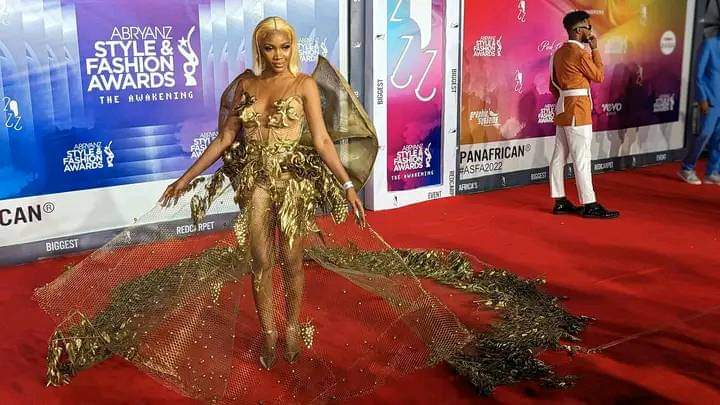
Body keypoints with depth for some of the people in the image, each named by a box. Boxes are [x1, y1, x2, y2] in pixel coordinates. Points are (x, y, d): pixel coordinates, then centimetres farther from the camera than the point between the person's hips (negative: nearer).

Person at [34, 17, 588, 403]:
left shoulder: (306, 84, -2)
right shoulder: (245, 85, 7)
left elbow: (322, 140, -5)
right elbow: (226, 137, 9)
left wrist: (348, 185, -11)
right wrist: (189, 175, 7)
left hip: (295, 180, -2)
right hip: (255, 180, 3)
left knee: (293, 260, 3)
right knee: (259, 261, 2)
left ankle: (295, 329, 21)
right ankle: (268, 333, 17)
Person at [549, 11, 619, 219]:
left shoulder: (559, 52, 12)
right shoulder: (580, 53, -15)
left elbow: (553, 85, 17)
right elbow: (599, 76, -6)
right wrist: (595, 49, -2)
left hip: (562, 109, 9)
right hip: (577, 111, -9)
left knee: (559, 157, 9)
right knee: (582, 159, -6)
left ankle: (560, 202, 15)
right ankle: (589, 205, -2)